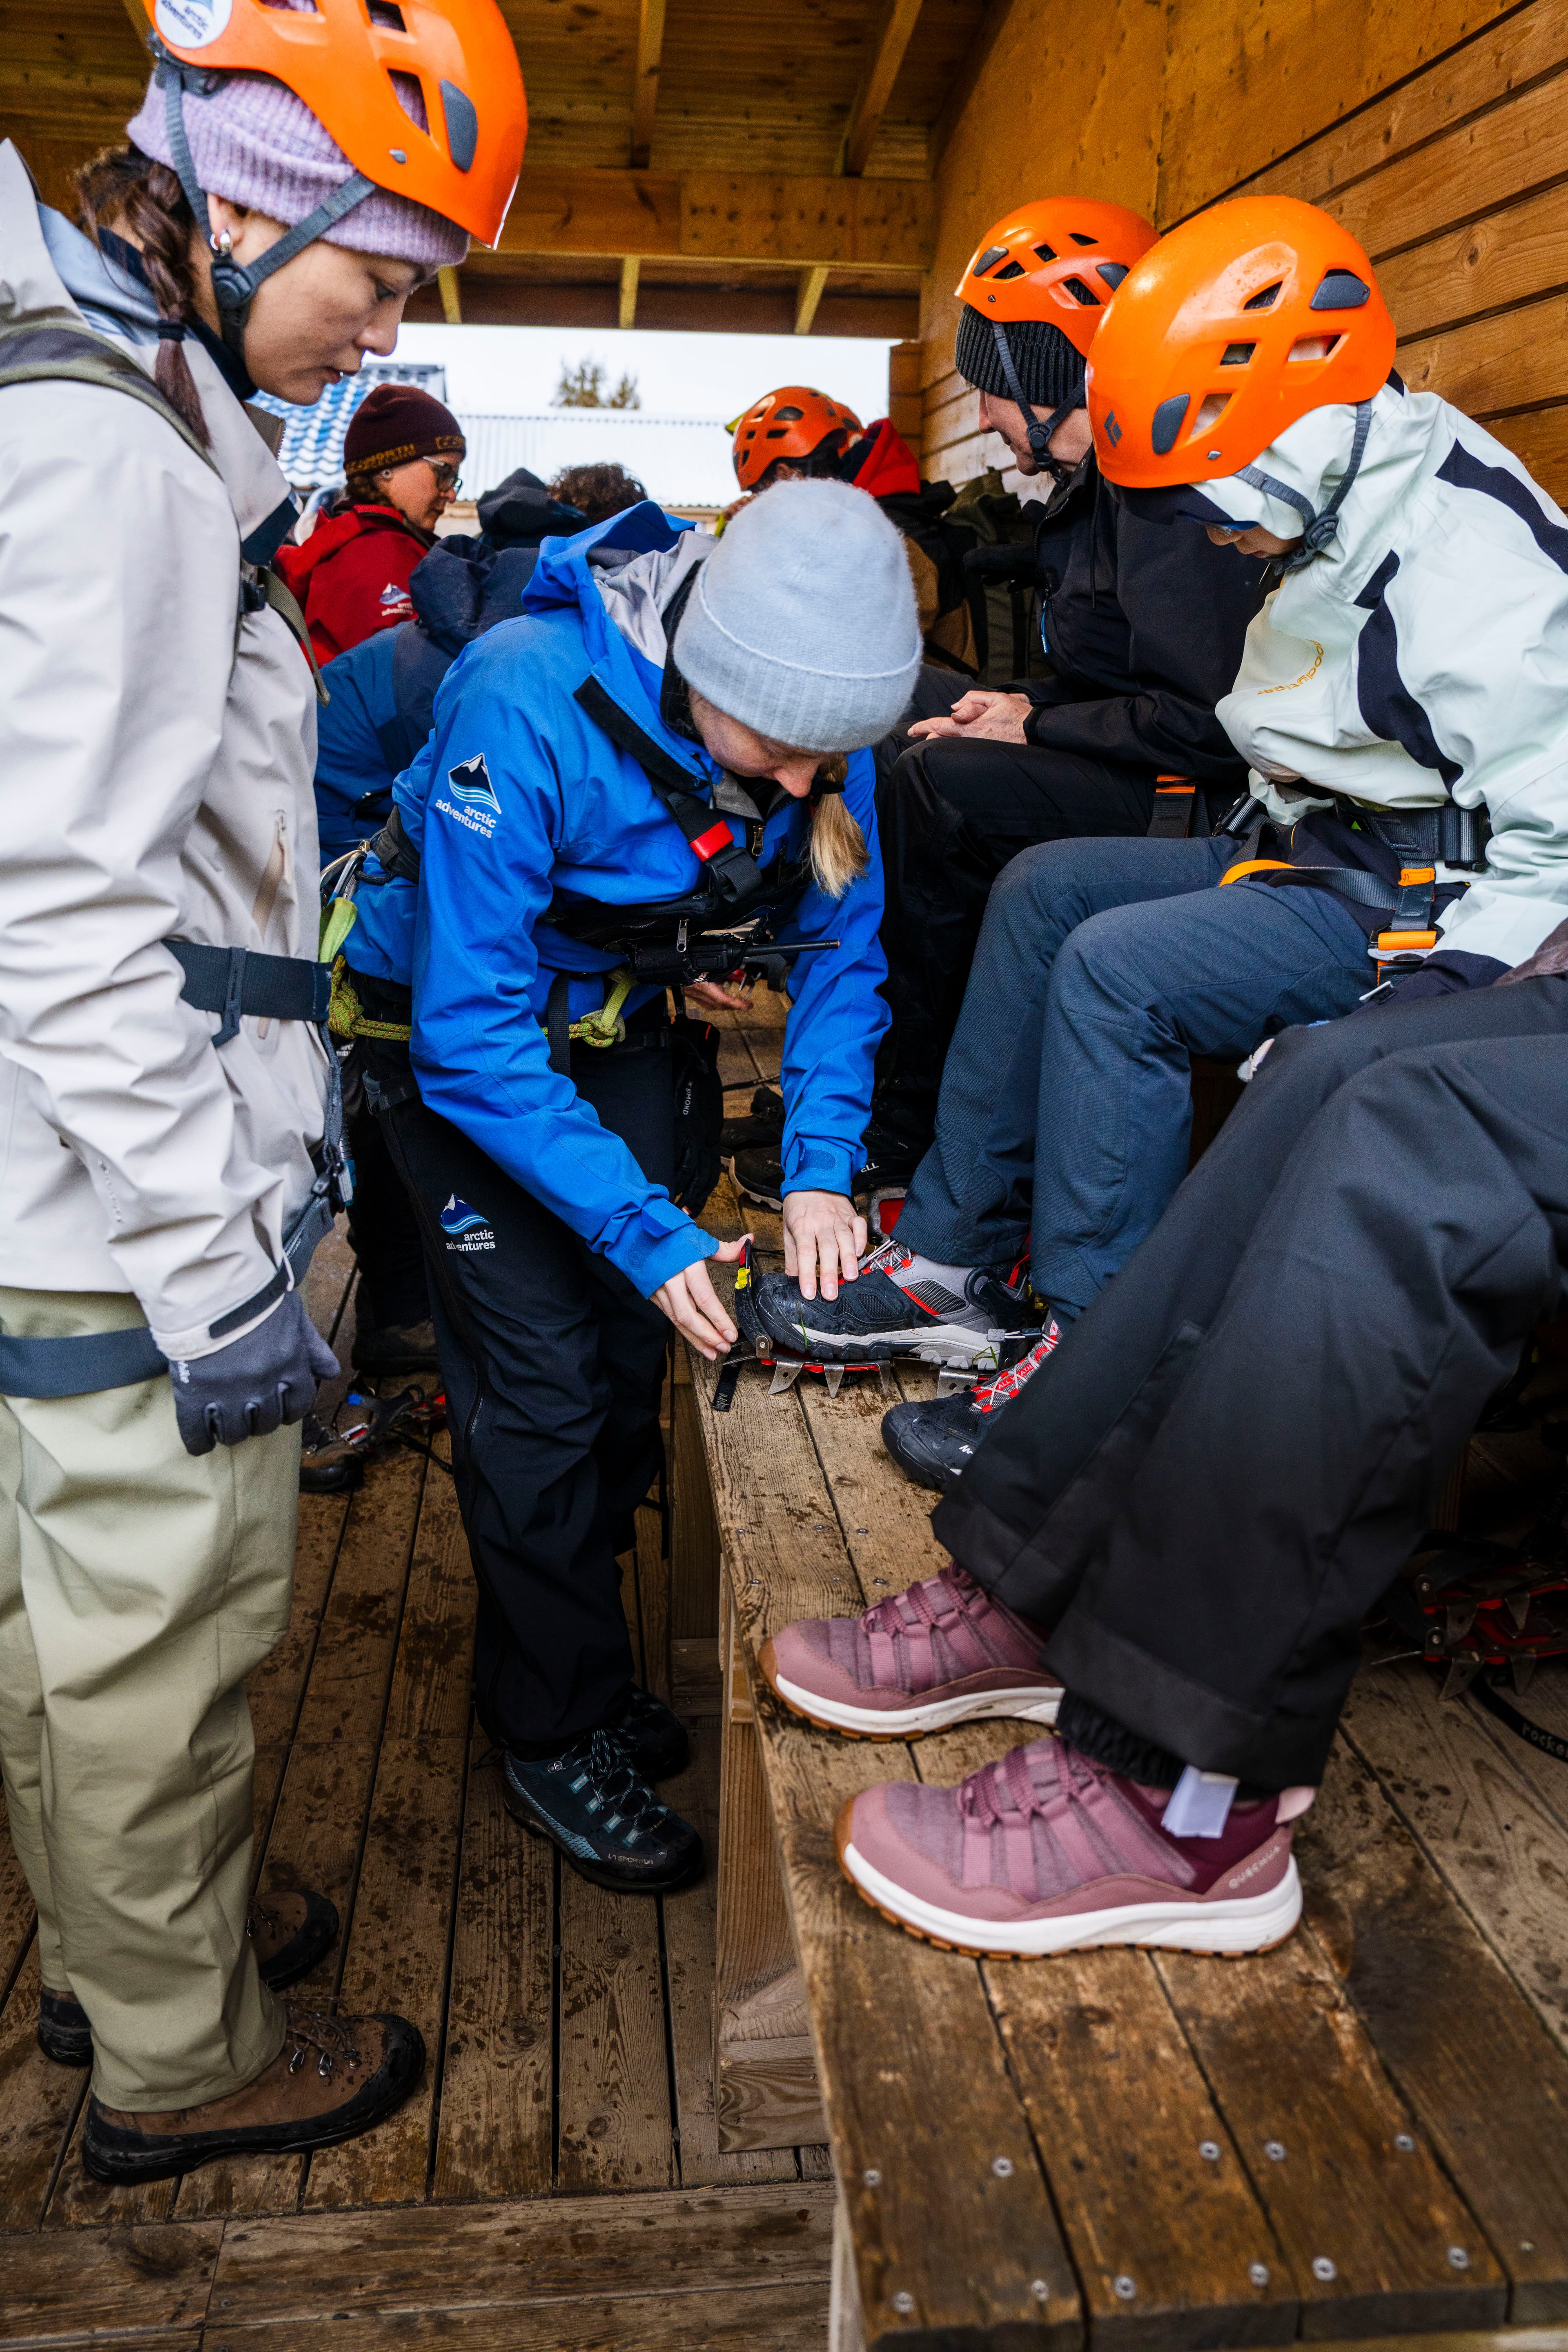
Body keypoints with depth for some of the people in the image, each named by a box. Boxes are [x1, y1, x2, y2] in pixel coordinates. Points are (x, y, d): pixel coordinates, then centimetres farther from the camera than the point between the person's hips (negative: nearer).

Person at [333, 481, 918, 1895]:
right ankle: (555, 1729, 10)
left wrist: (820, 1167, -18)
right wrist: (648, 1234, -33)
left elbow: (841, 955, -5)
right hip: (453, 1028, -5)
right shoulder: (528, 706, -34)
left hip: (632, 1028, 5)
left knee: (634, 1356, 4)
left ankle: (562, 1656, 27)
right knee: (541, 1379, -9)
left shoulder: (816, 727, -17)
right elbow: (475, 1036, -32)